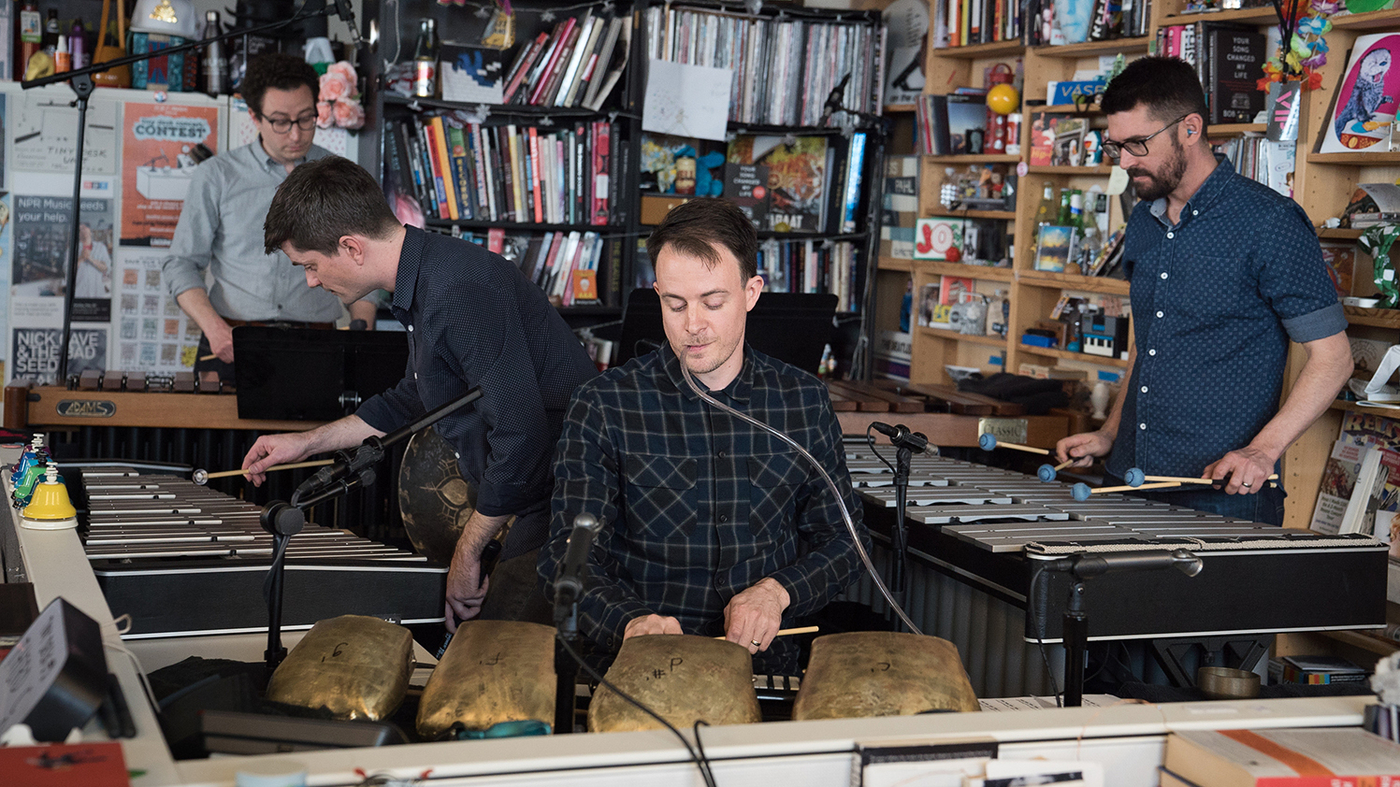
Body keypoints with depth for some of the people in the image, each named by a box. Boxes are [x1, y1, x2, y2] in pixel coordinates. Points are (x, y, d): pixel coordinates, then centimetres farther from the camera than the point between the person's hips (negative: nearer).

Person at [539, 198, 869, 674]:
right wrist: (629, 621, -24)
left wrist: (778, 591, -5)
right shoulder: (603, 406, 0)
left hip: (765, 661, 3)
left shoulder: (804, 401, 9)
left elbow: (842, 538, 15)